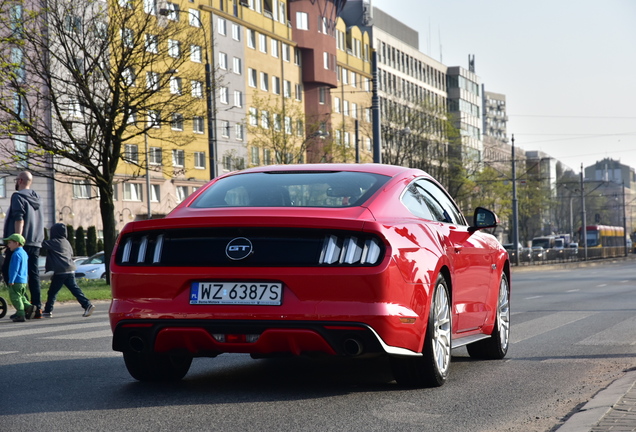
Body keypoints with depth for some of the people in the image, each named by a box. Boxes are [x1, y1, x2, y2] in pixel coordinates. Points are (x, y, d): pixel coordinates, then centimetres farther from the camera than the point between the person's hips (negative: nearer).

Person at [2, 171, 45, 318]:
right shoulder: (37, 198, 17)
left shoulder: (18, 196, -6)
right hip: (36, 242, 7)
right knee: (33, 273, 6)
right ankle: (37, 307, 2)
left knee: (7, 270, 0)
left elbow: (19, 219, -16)